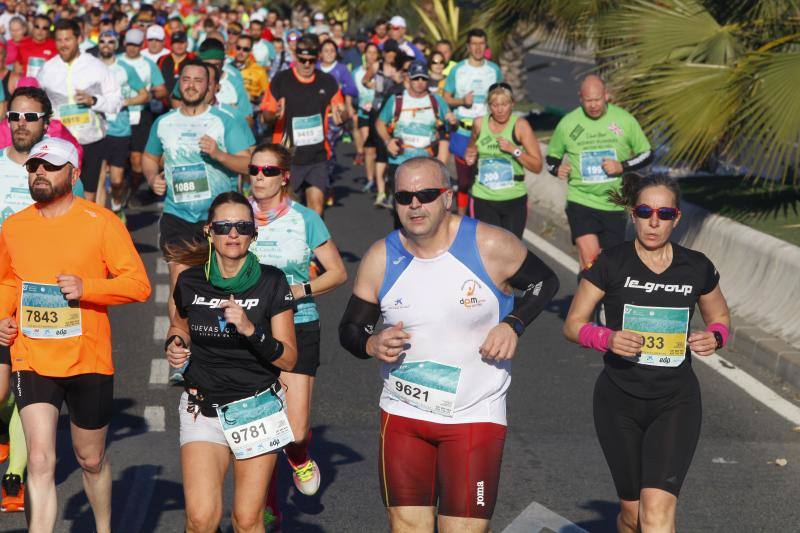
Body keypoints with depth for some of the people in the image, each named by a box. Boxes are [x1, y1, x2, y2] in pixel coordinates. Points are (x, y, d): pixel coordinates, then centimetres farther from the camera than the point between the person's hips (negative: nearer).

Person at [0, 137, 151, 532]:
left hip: (89, 362, -1)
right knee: (40, 461, -12)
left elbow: (139, 284, -9)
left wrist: (87, 287, -22)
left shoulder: (101, 222, -6)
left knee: (91, 460, 14)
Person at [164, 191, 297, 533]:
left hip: (258, 409, -1)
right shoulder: (190, 281, -1)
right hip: (203, 409, 1)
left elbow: (288, 359, -7)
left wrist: (250, 329, -22)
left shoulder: (271, 283, -7)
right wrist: (175, 345, -1)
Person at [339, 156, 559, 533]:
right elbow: (349, 329, 9)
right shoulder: (380, 258, -2)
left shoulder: (490, 246, -10)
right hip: (402, 413, 3)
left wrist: (513, 325, -10)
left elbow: (545, 283, 6)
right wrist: (371, 344, -14)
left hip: (475, 414, -3)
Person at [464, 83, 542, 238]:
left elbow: (537, 166, -10)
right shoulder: (479, 124, 0)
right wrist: (470, 157, 1)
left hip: (514, 201, -1)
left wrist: (514, 150, -21)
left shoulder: (520, 125, -8)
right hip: (483, 200, 2)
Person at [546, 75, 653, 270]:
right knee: (589, 259, -19)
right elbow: (552, 156, 15)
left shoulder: (624, 120, -1)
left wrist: (622, 166, -12)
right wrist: (557, 169, -8)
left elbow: (646, 154, 6)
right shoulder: (568, 123, 0)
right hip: (581, 201, -1)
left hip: (615, 205, 1)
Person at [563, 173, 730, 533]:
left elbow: (720, 317, 16)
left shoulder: (697, 268, -1)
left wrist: (715, 337, -8)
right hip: (619, 401, 0)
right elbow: (573, 323, -1)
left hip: (676, 402, 0)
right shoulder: (611, 264, -7)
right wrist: (607, 339, -22)